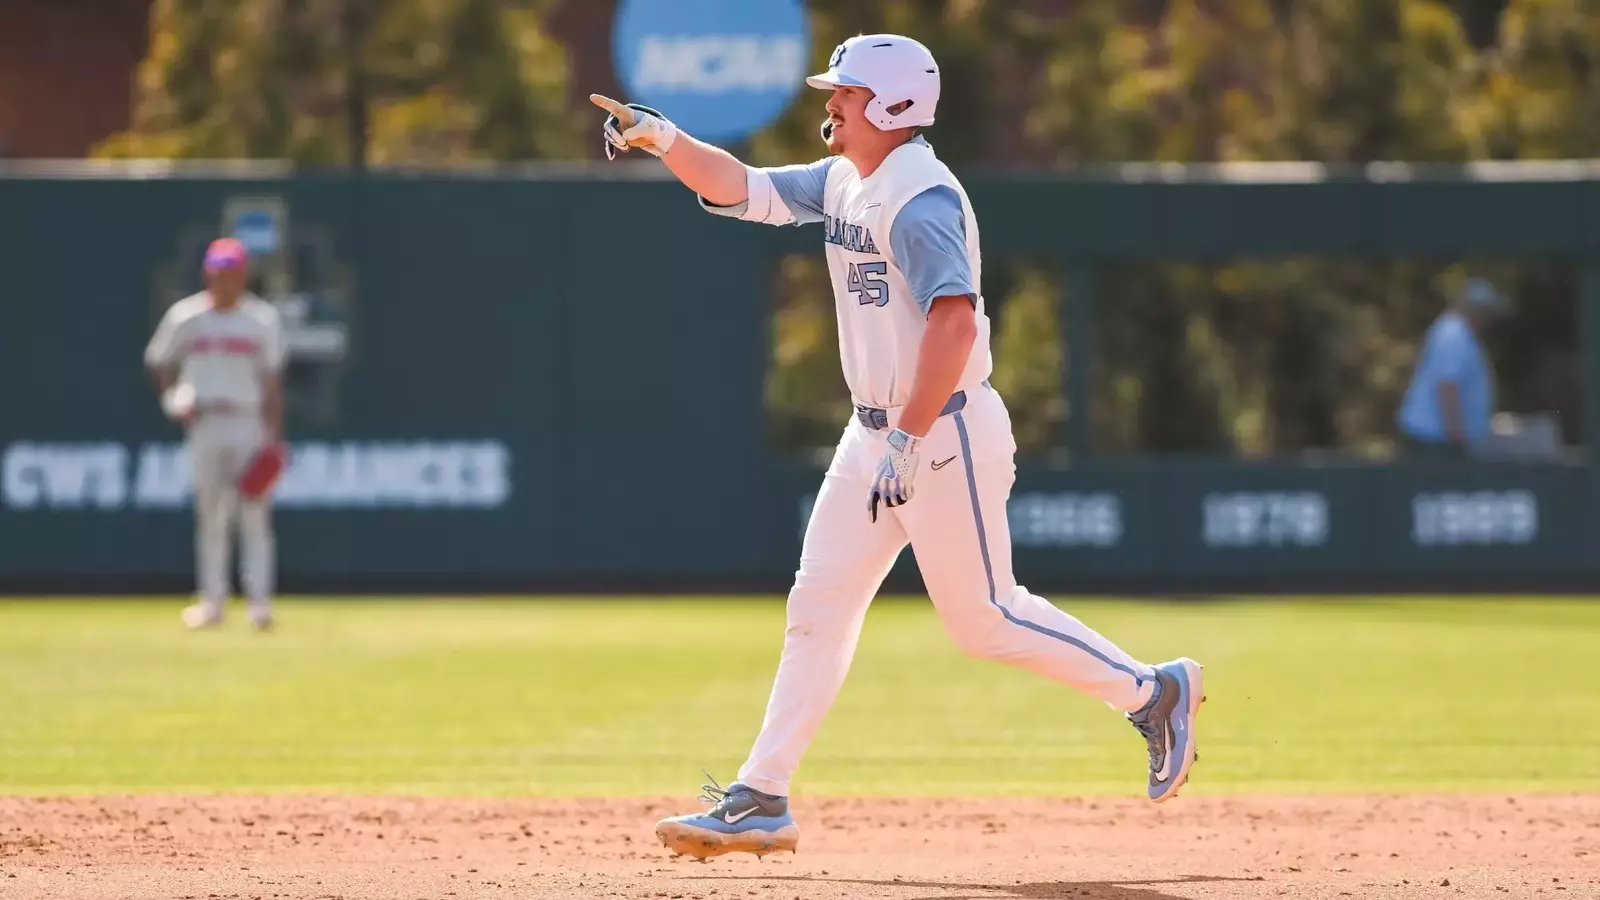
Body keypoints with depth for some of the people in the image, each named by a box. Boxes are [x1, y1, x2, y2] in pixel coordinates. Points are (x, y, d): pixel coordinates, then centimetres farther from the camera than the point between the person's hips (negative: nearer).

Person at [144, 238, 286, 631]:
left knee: (255, 515, -7)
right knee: (209, 516, 4)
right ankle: (212, 601, 9)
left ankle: (260, 602, -8)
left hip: (250, 425, -1)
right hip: (204, 425, 1)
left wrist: (274, 437, -4)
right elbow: (159, 363, 14)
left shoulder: (262, 320, 2)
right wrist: (174, 402, -2)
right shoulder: (185, 317, 3)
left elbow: (271, 383, 3)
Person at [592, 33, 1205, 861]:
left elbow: (954, 323, -31)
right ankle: (761, 803, 4)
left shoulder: (920, 200, -20)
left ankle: (1152, 694, 16)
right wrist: (662, 139, -3)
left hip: (946, 434, -9)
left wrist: (909, 440, -34)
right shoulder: (843, 183, 9)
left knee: (984, 620, -2)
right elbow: (742, 191, 14)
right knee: (818, 607, 4)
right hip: (874, 432, 9)